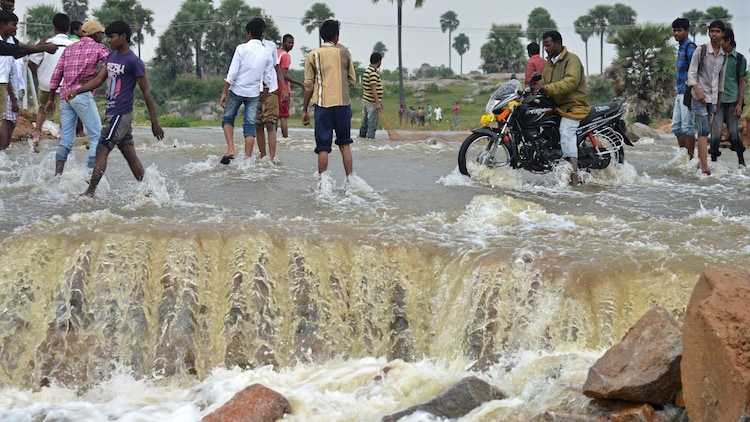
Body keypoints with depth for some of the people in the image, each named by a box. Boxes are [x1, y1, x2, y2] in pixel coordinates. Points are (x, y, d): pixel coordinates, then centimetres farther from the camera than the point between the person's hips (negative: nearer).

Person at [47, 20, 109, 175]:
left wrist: (51, 98, 19)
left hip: (65, 97, 7)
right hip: (83, 95, -6)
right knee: (97, 136, -2)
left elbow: (56, 75, 17)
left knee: (66, 139, 10)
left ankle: (57, 175, 5)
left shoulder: (69, 49, 19)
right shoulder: (98, 48, 2)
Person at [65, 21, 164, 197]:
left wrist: (154, 122, -10)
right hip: (112, 113, 9)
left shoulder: (134, 62, -12)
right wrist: (77, 91, -1)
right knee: (130, 155, 9)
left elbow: (146, 92, -10)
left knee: (102, 150, -8)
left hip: (120, 115, -9)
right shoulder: (112, 56, 13)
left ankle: (90, 193, -4)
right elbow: (99, 79, 14)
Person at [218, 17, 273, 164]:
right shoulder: (267, 54, 4)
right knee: (250, 126, 5)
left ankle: (230, 150, -1)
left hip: (237, 90, -3)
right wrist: (263, 101, 15)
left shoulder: (242, 48, -9)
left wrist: (224, 92, -6)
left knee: (228, 119, 15)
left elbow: (232, 73, -11)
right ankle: (247, 159, 2)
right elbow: (267, 81, 7)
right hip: (254, 94, 3)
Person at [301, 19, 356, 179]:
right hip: (343, 103, 1)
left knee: (323, 147, 0)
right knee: (345, 144, 13)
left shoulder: (313, 55, 2)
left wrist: (304, 110, 8)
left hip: (323, 104, -1)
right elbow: (352, 81, 8)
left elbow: (309, 85, 2)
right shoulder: (344, 53, 4)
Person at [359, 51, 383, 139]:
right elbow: (373, 89, -20)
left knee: (364, 124, 13)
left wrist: (379, 102, 26)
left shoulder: (367, 70, 14)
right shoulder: (373, 72, -16)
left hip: (365, 101, 9)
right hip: (372, 102, -9)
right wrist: (378, 103, -20)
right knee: (372, 125, -6)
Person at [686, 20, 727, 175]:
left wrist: (719, 98, 19)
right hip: (699, 96, -5)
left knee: (705, 130, 7)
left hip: (713, 97, 5)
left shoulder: (724, 55, 8)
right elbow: (691, 73, -7)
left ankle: (700, 161, 13)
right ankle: (704, 167, -18)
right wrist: (697, 91, -18)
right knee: (704, 130, -13)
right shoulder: (701, 50, -7)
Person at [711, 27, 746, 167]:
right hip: (717, 100, 1)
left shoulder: (739, 59, 5)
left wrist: (739, 103, -1)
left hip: (732, 100, -1)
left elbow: (741, 83, 7)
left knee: (733, 133, 1)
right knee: (716, 133, -8)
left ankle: (741, 161, 16)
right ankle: (713, 160, 2)